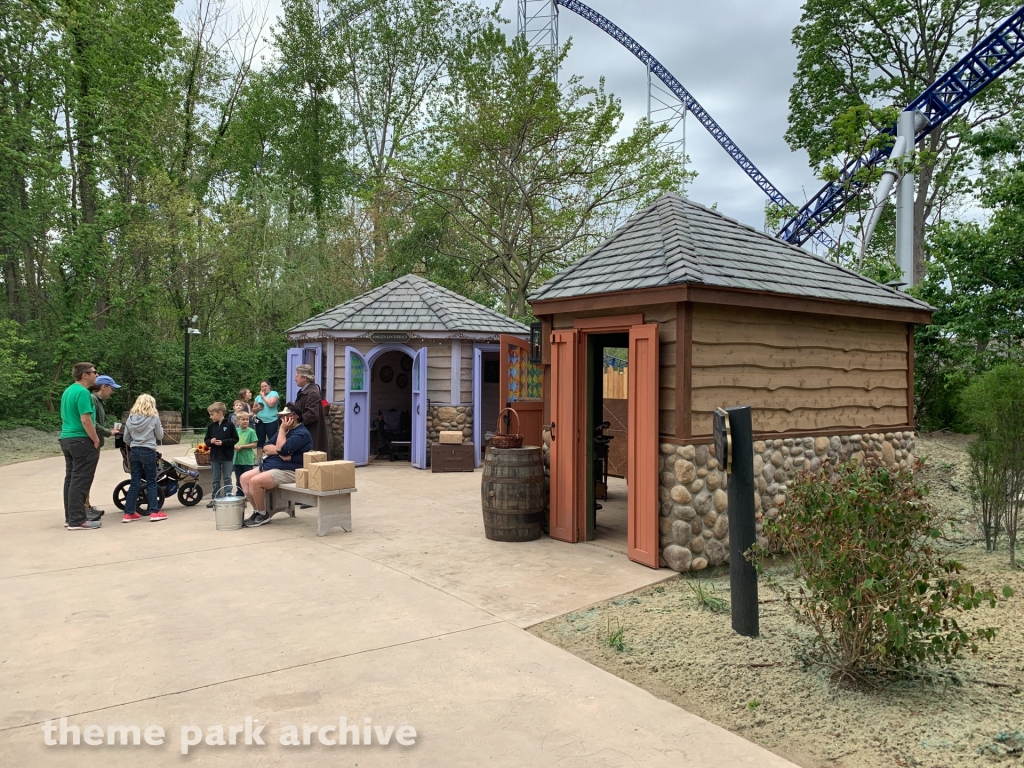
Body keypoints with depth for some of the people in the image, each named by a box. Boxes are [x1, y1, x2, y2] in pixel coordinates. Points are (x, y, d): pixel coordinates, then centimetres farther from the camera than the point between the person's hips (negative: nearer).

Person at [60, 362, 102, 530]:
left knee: (71, 479, 13)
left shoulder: (68, 391, 14)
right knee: (80, 481, -7)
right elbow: (85, 420, -22)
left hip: (66, 439, 10)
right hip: (81, 441, -10)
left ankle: (70, 517, 18)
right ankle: (77, 520, -6)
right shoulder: (82, 392, -16)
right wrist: (96, 439, -13)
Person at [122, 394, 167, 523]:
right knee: (151, 483, 4)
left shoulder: (131, 418, 5)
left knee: (134, 483, 8)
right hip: (148, 452, -4)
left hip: (134, 452, 4)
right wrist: (160, 428, 19)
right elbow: (160, 436, 2)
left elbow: (126, 439, 9)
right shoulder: (154, 417, -6)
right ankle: (154, 512, 2)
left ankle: (129, 513, 10)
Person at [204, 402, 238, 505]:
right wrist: (210, 441, -13)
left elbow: (235, 439, -8)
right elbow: (206, 440, 9)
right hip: (214, 457, 4)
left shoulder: (229, 425, -8)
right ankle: (215, 498, 19)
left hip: (227, 456, -4)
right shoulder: (211, 426, 4)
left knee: (227, 479, 5)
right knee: (216, 479, 12)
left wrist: (223, 442, -18)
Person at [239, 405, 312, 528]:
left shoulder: (301, 433, -10)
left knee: (255, 481, -25)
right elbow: (266, 448, 9)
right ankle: (257, 511, 7)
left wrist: (282, 429, -14)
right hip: (269, 466, 10)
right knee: (244, 478, 0)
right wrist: (279, 451, -11)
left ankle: (263, 515, -5)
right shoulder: (284, 430, 20)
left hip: (288, 471, -10)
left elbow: (283, 449, -24)